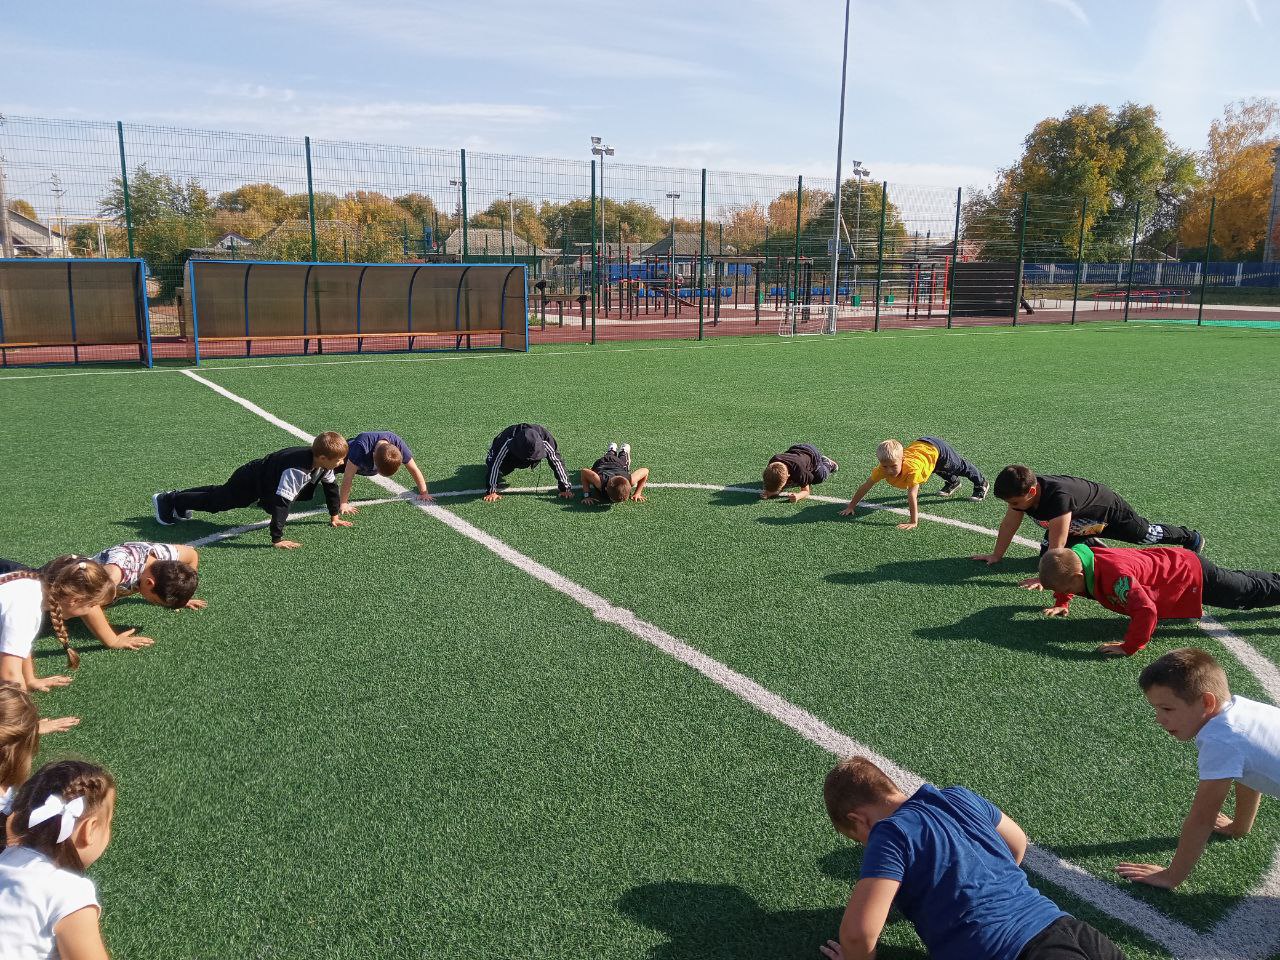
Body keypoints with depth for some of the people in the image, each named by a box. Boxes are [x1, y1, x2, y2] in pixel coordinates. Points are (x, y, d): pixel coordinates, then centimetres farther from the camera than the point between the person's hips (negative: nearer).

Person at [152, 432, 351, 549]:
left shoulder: (323, 461, -19)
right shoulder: (296, 470, -44)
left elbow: (331, 485, 0)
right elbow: (281, 502, -45)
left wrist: (335, 516, 5)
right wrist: (277, 539, -43)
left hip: (267, 479, 8)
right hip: (251, 481, -7)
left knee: (220, 494, 29)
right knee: (215, 500, 15)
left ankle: (178, 499, 50)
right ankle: (167, 500, 36)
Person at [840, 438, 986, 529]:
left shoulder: (912, 469, -48)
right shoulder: (883, 468, -33)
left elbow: (912, 495, -51)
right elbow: (865, 486, -28)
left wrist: (914, 522, -51)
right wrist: (851, 507, -28)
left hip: (935, 449, -5)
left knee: (960, 467, 25)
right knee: (941, 471, 37)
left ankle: (981, 484, 54)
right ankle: (953, 482, 69)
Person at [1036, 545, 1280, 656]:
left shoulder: (1115, 575, -42)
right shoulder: (1079, 558, -16)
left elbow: (1146, 610, -49)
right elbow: (1065, 577, 8)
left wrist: (1129, 647, -41)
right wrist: (1061, 604, -3)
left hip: (1194, 576, -8)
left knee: (1253, 591, 15)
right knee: (1245, 585, 31)